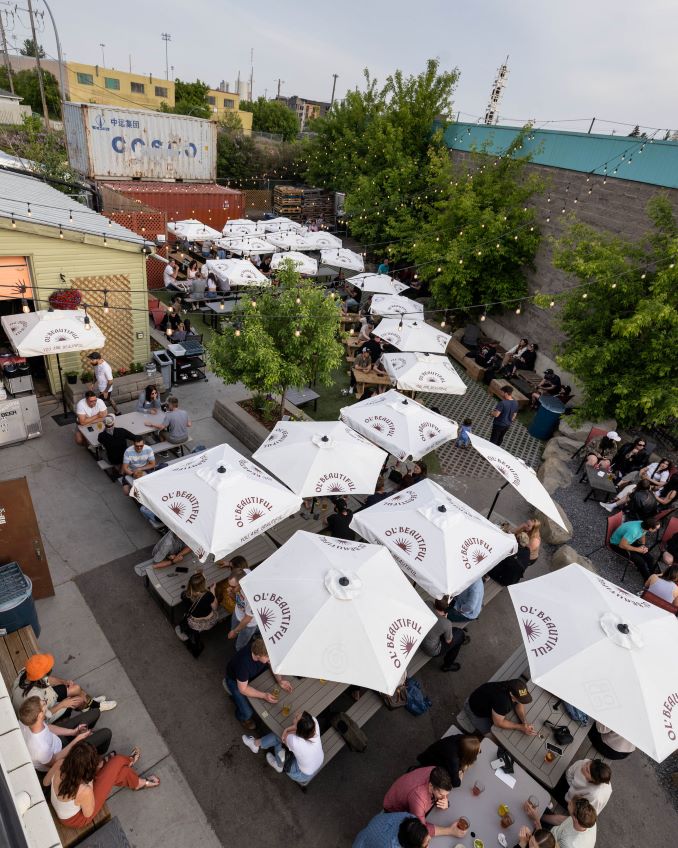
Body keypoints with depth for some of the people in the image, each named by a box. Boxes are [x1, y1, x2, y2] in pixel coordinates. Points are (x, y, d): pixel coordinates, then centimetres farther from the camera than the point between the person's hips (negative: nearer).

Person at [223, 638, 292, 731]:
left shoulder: (263, 649, -29)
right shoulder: (243, 663, -43)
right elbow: (243, 689, -28)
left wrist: (279, 680, -24)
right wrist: (264, 695, -34)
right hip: (235, 679, -5)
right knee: (247, 713, -14)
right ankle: (242, 717, 22)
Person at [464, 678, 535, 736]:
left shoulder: (516, 688, -26)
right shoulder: (501, 699, -45)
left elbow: (519, 704, -6)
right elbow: (499, 722, -30)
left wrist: (524, 720, -22)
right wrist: (521, 727, -27)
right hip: (477, 709, -6)